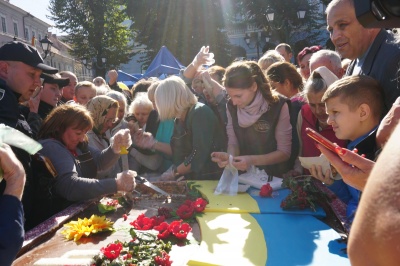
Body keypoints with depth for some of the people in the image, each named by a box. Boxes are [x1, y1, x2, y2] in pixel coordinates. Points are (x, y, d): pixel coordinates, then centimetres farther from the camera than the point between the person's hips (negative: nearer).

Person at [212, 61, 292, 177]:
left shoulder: (279, 105, -16)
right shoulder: (231, 106, -3)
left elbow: (285, 152, -11)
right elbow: (233, 142, 3)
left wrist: (253, 160, -25)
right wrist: (230, 156, -20)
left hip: (274, 176, -3)